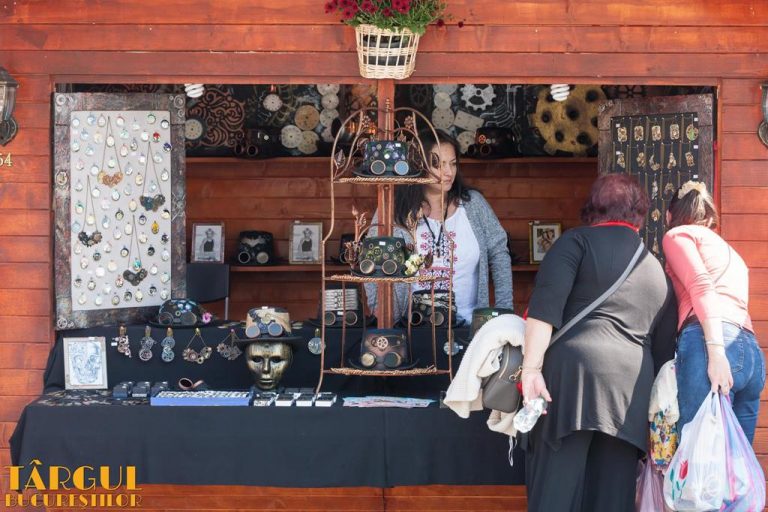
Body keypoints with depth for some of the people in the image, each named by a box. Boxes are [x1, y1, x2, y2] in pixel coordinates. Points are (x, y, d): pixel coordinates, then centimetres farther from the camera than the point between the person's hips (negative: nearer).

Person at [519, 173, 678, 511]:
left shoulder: (578, 241, 10)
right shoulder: (659, 272, 24)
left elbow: (546, 305, -6)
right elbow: (664, 350, 24)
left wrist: (532, 367, -11)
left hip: (574, 370, -4)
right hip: (632, 385, 4)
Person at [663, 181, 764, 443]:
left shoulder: (678, 234, 13)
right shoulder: (729, 251, 37)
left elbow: (702, 286, -5)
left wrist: (716, 352, -16)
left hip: (708, 341, -7)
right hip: (752, 354, 7)